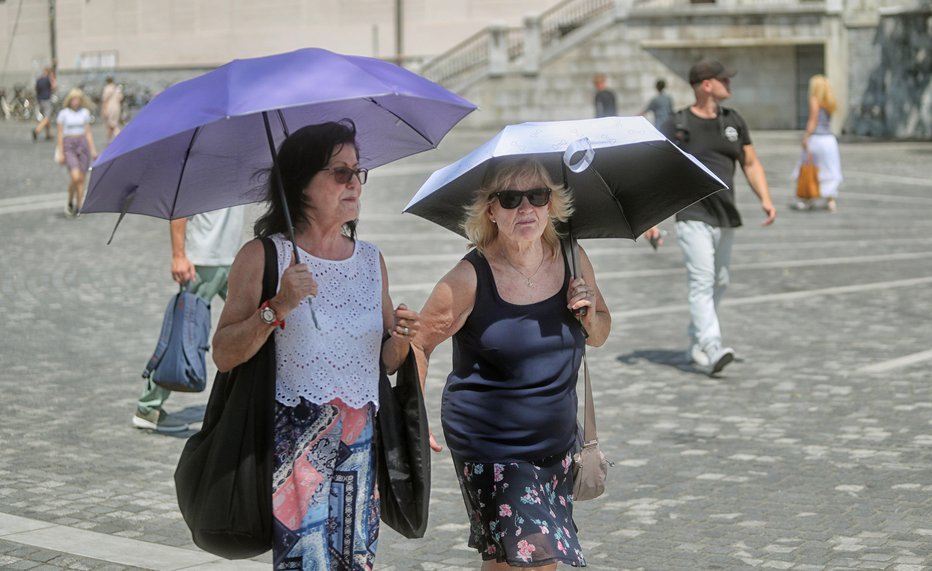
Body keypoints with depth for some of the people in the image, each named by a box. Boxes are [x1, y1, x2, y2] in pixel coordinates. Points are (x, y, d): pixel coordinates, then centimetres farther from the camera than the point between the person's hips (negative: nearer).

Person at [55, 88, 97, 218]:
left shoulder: (85, 113, 8)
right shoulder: (63, 113, 0)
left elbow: (88, 132, 12)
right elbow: (60, 134, 2)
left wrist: (93, 149, 7)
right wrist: (60, 152, -3)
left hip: (83, 144, 3)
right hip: (69, 145, -3)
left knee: (81, 178, 2)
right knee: (75, 177, -18)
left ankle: (78, 207, 12)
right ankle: (70, 203, 3)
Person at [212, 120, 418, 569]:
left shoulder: (371, 260, 14)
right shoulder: (263, 257, -1)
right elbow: (224, 356, -7)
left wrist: (401, 337, -2)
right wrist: (277, 308, -19)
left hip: (361, 441, 5)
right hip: (294, 439, -5)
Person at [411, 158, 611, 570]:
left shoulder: (571, 259, -1)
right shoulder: (471, 278, -16)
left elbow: (599, 335, 13)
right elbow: (418, 343, -6)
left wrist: (590, 315, -10)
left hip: (556, 440, 5)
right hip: (489, 445, -5)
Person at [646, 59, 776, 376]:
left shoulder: (733, 121, 11)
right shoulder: (677, 126, -5)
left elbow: (751, 164, 15)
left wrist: (765, 198, -2)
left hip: (725, 219, 6)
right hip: (693, 218, -6)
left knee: (718, 284, 11)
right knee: (702, 282, -15)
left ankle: (696, 345, 26)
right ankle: (712, 349, -25)